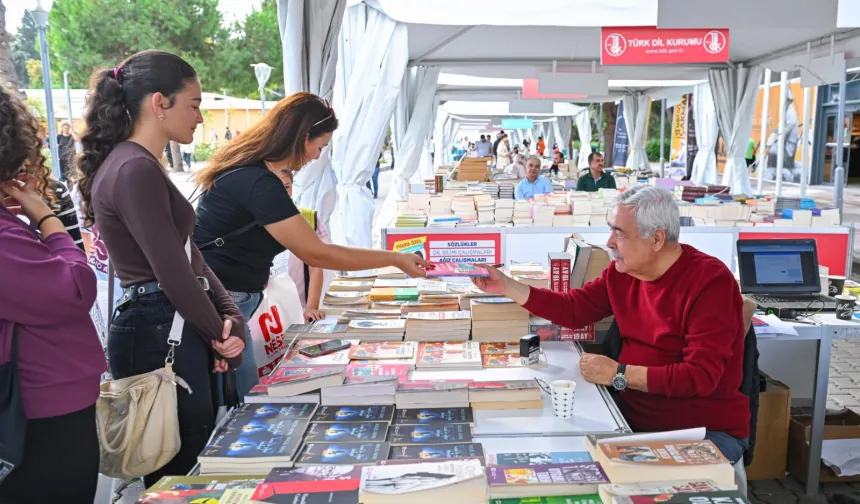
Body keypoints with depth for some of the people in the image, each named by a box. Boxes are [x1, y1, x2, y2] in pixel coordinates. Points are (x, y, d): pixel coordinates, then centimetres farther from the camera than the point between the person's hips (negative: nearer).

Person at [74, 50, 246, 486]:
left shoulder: (142, 166, 15)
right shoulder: (136, 171, -17)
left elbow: (190, 255, 11)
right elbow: (173, 273, -19)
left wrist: (230, 318, 0)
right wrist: (220, 335, -6)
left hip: (176, 328, 10)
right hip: (158, 334, -10)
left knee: (187, 463, 19)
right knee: (181, 474, 4)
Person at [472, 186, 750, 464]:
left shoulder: (709, 282, -18)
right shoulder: (622, 271, 3)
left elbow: (701, 376, -23)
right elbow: (573, 309, 10)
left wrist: (619, 374, -20)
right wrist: (507, 286, 3)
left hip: (706, 431, -6)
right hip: (632, 419, 6)